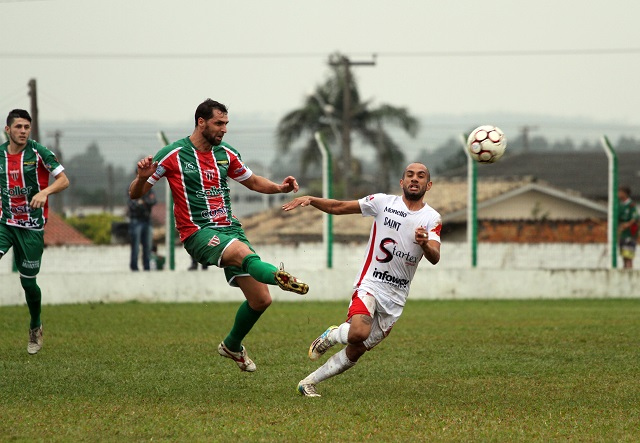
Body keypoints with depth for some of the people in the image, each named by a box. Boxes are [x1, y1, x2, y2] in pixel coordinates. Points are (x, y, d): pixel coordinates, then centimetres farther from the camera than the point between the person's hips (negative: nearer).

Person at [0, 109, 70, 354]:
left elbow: (64, 180, -12)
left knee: (28, 281, 5)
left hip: (32, 227, -3)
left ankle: (35, 329, 30)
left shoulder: (38, 152, -9)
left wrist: (45, 192, -29)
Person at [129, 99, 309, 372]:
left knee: (261, 299, 0)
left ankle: (232, 346, 27)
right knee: (243, 253, -38)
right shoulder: (173, 155, -3)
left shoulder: (226, 155, 12)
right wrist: (142, 178, -22)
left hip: (229, 229, 6)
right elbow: (135, 194, 1)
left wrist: (280, 187, 8)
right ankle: (280, 276, -70)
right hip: (198, 233, -6)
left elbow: (253, 182, 28)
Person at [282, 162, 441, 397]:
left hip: (396, 297, 3)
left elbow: (435, 258, -11)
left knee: (355, 353, 3)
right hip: (370, 283, -3)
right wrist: (310, 199, -11)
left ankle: (308, 382, 19)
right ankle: (332, 335, 3)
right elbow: (338, 207, 5)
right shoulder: (383, 202, 0)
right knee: (359, 333, -31)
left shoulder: (432, 219, 3)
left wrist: (425, 244, -33)